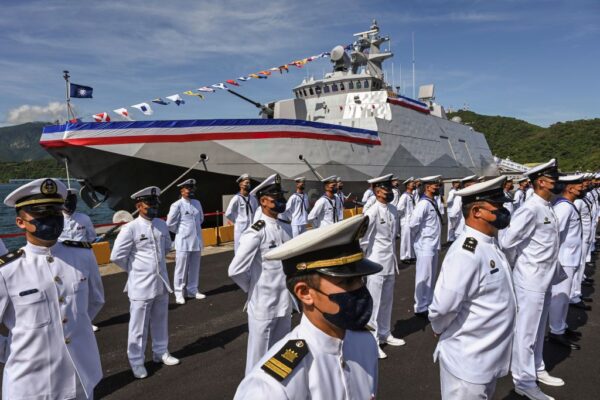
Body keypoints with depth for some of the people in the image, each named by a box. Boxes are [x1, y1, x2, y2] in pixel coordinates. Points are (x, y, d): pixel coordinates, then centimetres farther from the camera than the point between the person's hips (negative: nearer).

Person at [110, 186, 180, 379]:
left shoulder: (162, 225, 3)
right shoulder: (130, 228, -15)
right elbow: (116, 256, -13)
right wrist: (134, 269, -2)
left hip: (162, 282, 6)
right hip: (141, 285, -5)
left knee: (161, 321, 19)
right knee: (139, 326, 7)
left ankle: (160, 352, 36)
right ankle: (136, 361, 24)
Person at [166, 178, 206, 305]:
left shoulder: (197, 203, 7)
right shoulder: (177, 205, -11)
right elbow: (170, 224, -7)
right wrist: (181, 232, 4)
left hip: (197, 241, 6)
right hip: (183, 242, -5)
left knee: (195, 268, 13)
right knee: (181, 269, 3)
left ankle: (192, 291, 26)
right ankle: (179, 294, 15)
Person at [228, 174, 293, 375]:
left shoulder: (285, 229, 5)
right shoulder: (256, 232, -18)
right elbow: (235, 270, -21)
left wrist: (289, 287, 9)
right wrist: (254, 289, -5)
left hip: (285, 304, 7)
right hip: (263, 306, -7)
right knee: (259, 357, 11)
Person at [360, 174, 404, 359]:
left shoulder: (393, 210, 5)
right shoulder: (372, 212, -17)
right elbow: (362, 239, -13)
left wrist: (394, 259, 18)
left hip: (390, 262, 7)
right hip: (377, 264, -7)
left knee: (387, 302, 18)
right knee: (374, 304, 4)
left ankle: (385, 334, 34)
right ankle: (372, 341, 17)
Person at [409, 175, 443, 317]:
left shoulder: (433, 202, 8)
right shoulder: (424, 204, -19)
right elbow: (413, 223, -27)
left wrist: (435, 241, 9)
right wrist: (421, 234, -9)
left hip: (433, 245, 9)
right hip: (425, 246, -9)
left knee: (431, 276, 18)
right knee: (423, 277, 2)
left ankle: (428, 304, 32)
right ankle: (420, 308, 14)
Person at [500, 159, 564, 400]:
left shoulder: (547, 208, 8)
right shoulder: (531, 209, -20)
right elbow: (507, 242, -21)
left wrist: (552, 273, 13)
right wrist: (515, 266, -5)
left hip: (544, 280, 9)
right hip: (530, 280, -9)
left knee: (538, 329, 21)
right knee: (526, 332, 3)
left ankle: (536, 370, 37)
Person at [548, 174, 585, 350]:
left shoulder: (567, 205, 10)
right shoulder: (564, 207, -20)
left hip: (569, 258, 10)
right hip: (563, 259, -10)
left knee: (564, 295, 19)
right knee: (560, 295, 0)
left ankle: (562, 327, 32)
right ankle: (556, 332, 11)